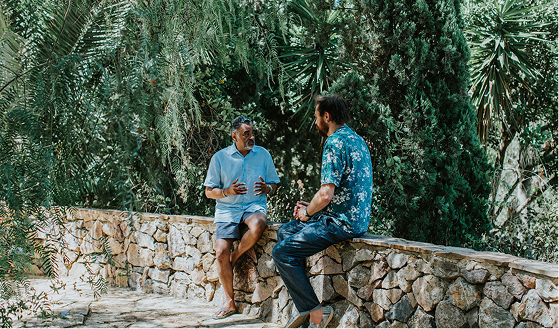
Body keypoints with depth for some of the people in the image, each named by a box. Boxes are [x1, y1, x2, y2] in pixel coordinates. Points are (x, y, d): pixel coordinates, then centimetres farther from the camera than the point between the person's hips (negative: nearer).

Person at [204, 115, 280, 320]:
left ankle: (236, 255, -7)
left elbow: (273, 185, 12)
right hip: (227, 209, 0)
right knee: (221, 252, -18)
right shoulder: (220, 158, 1)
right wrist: (227, 192, -17)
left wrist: (266, 188, -12)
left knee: (257, 225, -37)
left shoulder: (263, 154, 5)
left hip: (254, 205, 0)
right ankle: (229, 302, -2)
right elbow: (209, 191, 3)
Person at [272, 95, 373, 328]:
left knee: (282, 252, -12)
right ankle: (303, 306, 18)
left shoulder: (335, 143, -17)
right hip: (355, 217, 11)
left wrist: (307, 213, -4)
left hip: (341, 222, -11)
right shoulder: (356, 139, 15)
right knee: (284, 232, 20)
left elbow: (326, 195, -24)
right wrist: (310, 207, 15)